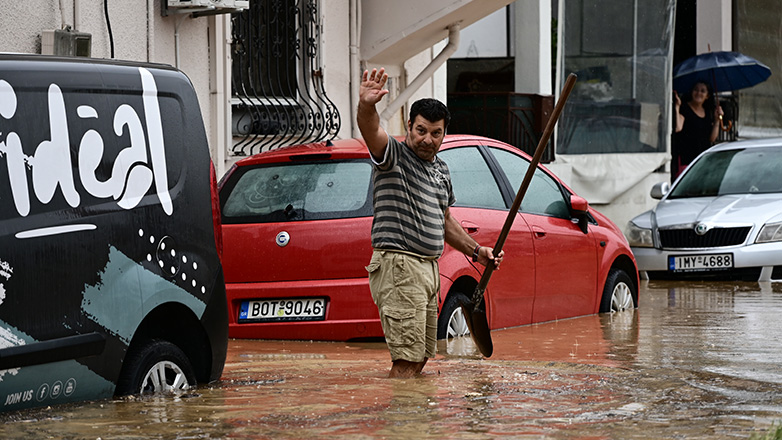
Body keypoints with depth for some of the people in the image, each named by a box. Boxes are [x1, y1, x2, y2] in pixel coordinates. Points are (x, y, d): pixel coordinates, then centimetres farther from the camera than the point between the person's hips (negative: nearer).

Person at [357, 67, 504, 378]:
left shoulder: (441, 170, 18)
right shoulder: (394, 155, -7)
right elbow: (371, 131, -31)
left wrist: (476, 251, 23)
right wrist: (366, 107, -52)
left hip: (428, 269, 9)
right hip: (397, 267, -9)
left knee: (421, 356, 14)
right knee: (408, 359, -14)